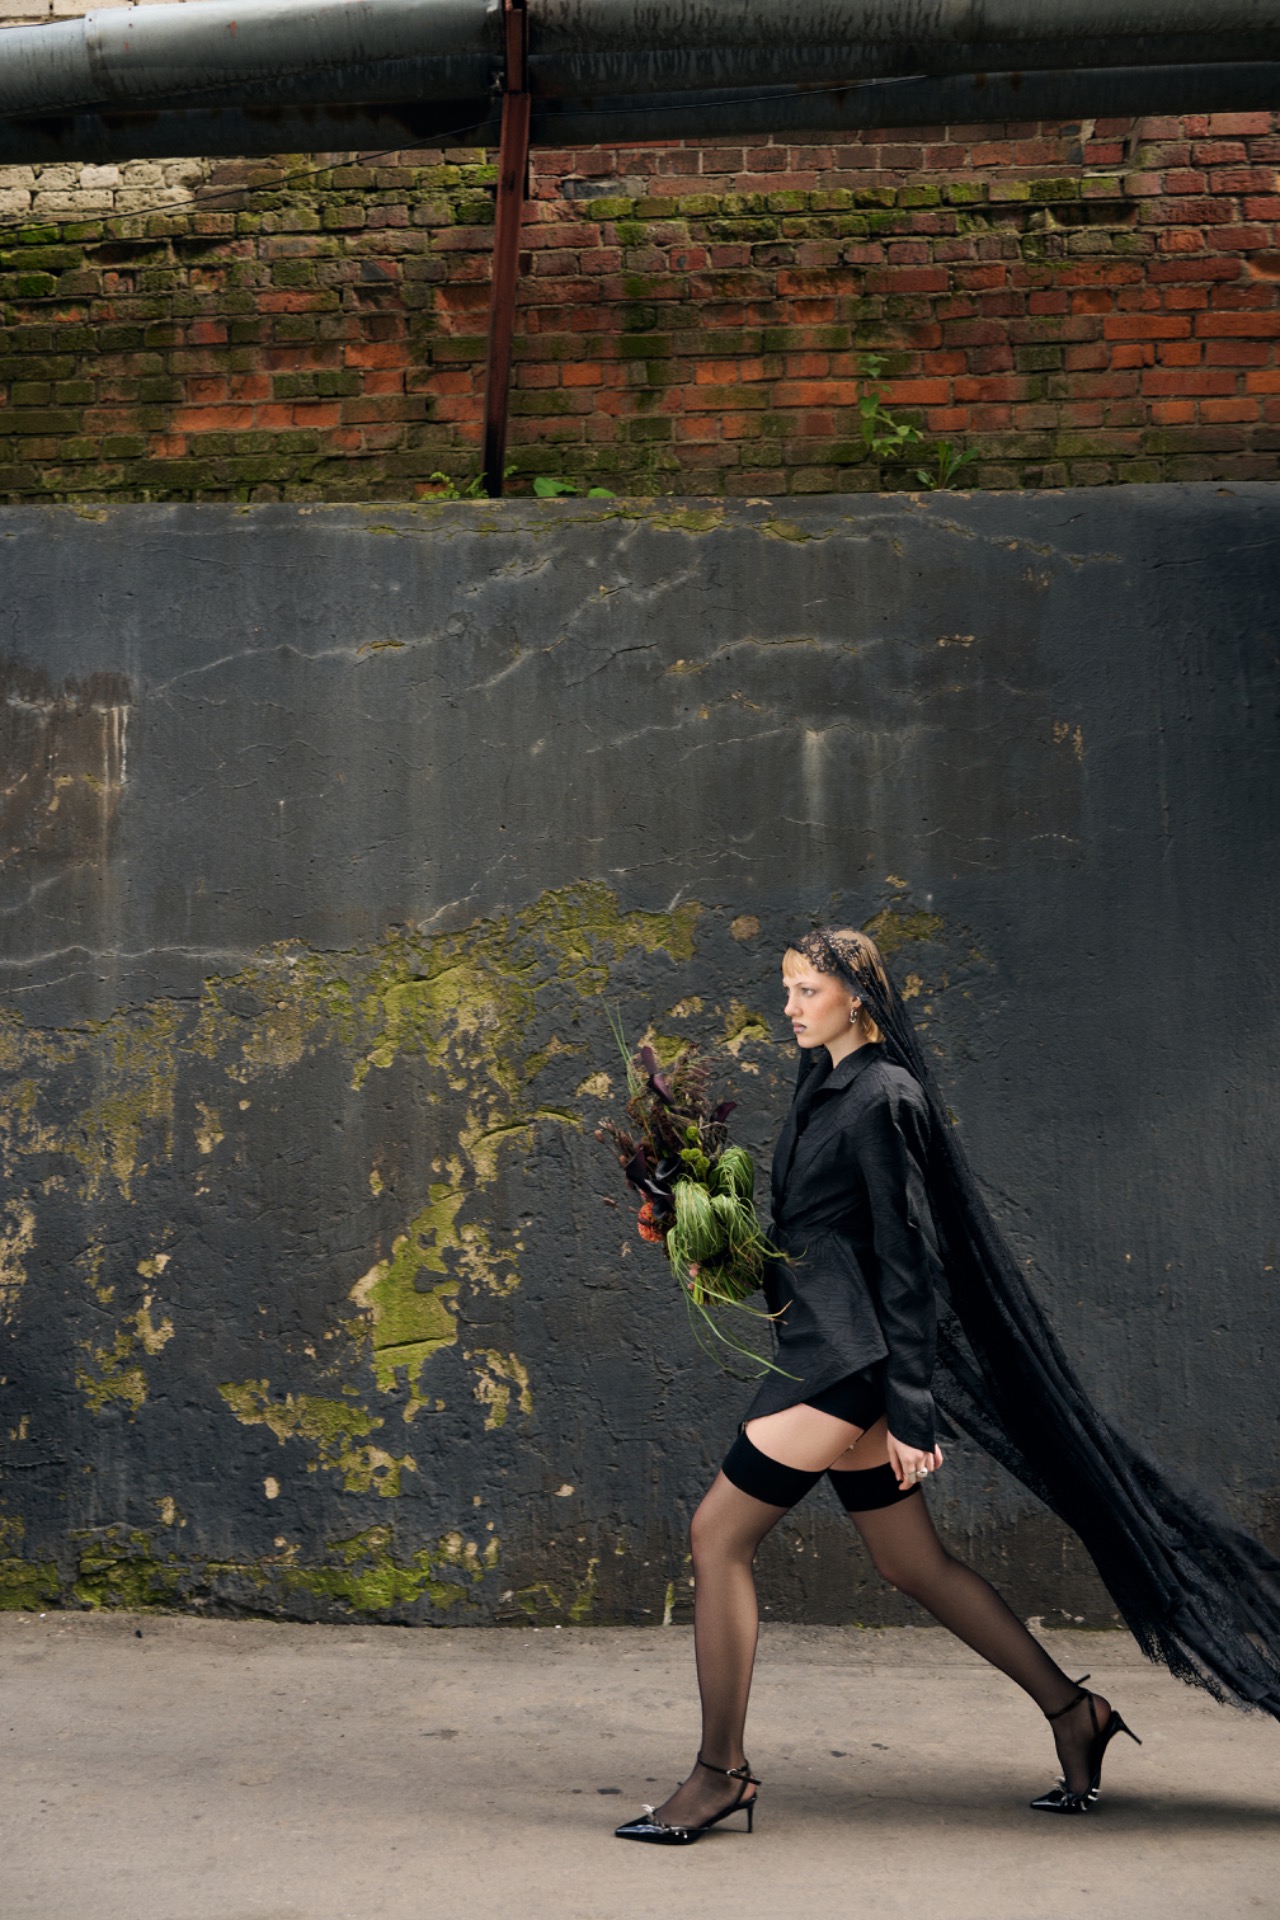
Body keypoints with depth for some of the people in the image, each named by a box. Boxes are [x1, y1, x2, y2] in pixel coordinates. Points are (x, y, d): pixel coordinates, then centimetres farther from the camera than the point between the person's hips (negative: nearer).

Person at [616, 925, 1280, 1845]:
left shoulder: (882, 1098, -13)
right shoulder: (827, 1087, 15)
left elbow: (906, 1258, -16)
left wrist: (909, 1412, -17)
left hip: (844, 1356, -10)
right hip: (829, 1355, 10)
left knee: (718, 1534, -6)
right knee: (913, 1563, 13)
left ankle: (722, 1772, 4)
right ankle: (1072, 1711, 23)